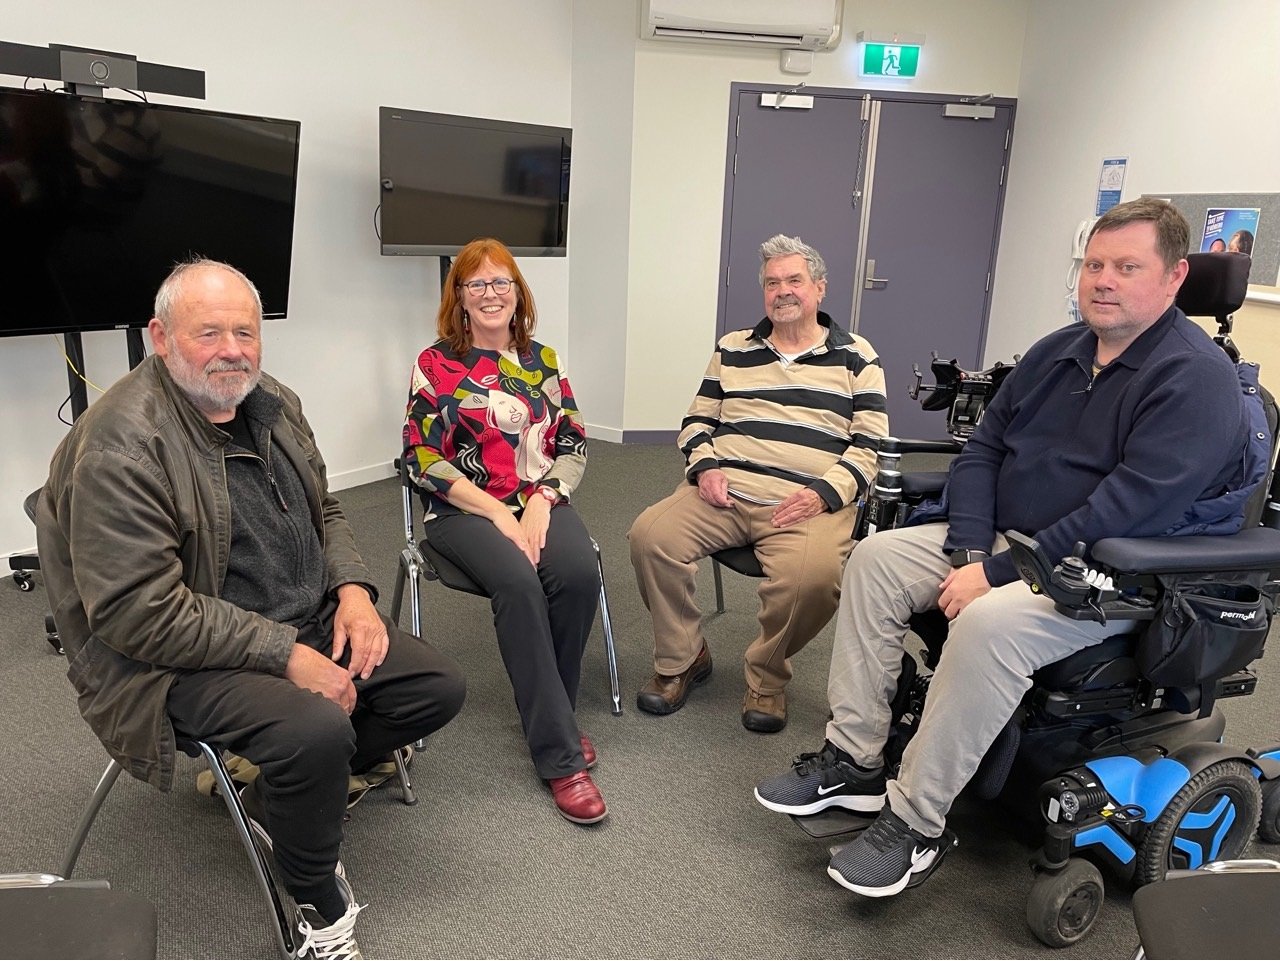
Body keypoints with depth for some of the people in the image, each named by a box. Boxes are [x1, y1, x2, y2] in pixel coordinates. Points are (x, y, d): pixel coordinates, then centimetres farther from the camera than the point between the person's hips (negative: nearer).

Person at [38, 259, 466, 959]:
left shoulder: (274, 404, 6)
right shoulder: (121, 444, -19)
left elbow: (325, 512, 18)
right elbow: (142, 611, -24)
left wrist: (352, 589, -2)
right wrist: (285, 654, -24)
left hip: (311, 622, 8)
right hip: (183, 659, -8)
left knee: (438, 689, -1)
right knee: (317, 730, -33)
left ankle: (280, 796, 16)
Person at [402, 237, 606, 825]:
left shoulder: (542, 360, 15)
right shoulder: (435, 364, 4)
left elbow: (573, 443, 11)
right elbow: (423, 459, -4)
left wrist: (542, 501, -8)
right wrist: (498, 512, -13)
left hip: (542, 502, 3)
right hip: (466, 510, -3)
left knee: (579, 573, -29)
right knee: (518, 582, -33)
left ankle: (552, 714, -5)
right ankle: (560, 755, -25)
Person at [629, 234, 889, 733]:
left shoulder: (856, 358, 12)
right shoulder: (732, 350, 21)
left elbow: (872, 443, 5)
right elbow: (698, 420, 22)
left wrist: (824, 493, -11)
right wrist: (705, 467, 0)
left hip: (808, 501, -2)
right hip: (723, 489, 3)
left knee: (814, 577, -34)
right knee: (650, 535, -24)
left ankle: (767, 677, -3)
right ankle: (682, 660, -1)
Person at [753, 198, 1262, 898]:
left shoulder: (1195, 376, -15)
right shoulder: (1055, 353, 9)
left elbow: (1134, 508, -25)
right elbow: (981, 451, 9)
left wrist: (998, 573, -24)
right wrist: (969, 551, -8)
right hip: (1007, 541, 8)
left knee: (988, 623, -35)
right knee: (876, 558, -6)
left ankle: (915, 821, -18)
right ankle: (854, 760, -4)